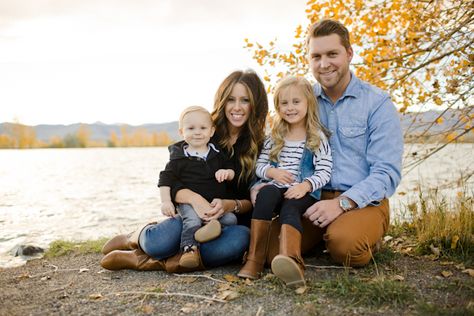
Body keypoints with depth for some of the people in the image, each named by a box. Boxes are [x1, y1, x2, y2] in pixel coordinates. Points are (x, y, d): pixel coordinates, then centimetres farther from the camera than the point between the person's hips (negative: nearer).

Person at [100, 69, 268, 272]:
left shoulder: (260, 147, 0)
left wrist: (230, 205, -26)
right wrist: (193, 198, -30)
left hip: (230, 223, 1)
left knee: (240, 239, -37)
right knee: (160, 242, -34)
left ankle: (141, 261, -25)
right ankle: (137, 238, 5)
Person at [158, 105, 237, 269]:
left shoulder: (217, 154, 10)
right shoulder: (179, 158, 0)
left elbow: (232, 172, 15)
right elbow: (166, 180, -1)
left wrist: (227, 173, -10)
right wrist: (165, 201, -13)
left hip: (216, 202, 4)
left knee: (231, 219, -16)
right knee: (192, 220, -31)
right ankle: (189, 249, -34)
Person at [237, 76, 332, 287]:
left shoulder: (318, 138, 6)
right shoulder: (274, 138, 17)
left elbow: (324, 172, -3)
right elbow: (259, 165, 14)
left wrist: (305, 186, -20)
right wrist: (272, 172, -8)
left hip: (305, 193, -2)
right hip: (277, 189, 2)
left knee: (290, 208, -36)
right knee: (266, 193, -33)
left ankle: (290, 260, -64)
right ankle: (254, 259, -38)